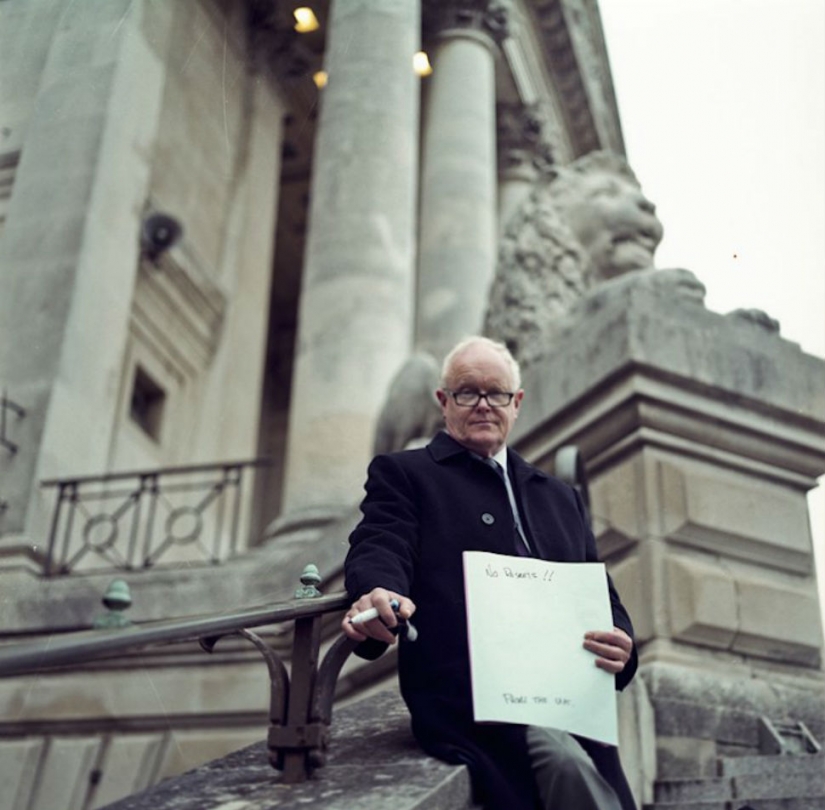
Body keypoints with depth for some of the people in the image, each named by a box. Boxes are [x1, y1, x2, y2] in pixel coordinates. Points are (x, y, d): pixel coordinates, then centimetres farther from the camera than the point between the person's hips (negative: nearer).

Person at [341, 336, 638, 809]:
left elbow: (601, 595, 21)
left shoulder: (560, 497, 26)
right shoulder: (403, 474, 10)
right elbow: (379, 550, -7)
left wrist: (619, 642, -4)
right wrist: (380, 597, -32)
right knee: (565, 763, -29)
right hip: (467, 704, -5)